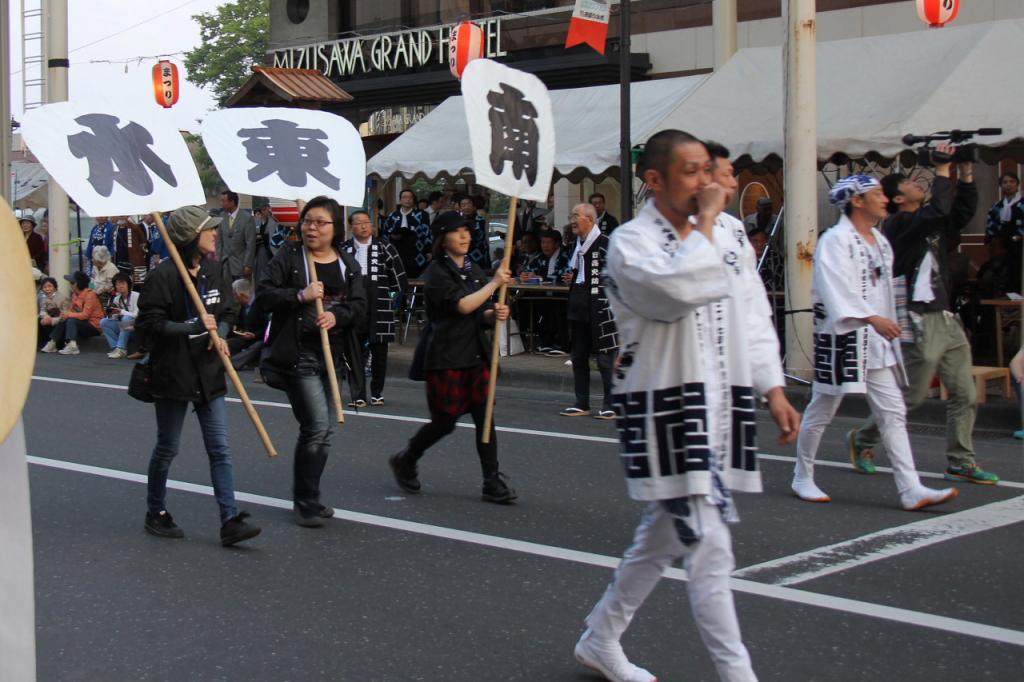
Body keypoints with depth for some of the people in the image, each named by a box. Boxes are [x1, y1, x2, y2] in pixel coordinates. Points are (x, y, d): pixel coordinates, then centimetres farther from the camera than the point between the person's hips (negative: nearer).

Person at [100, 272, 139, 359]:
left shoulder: (136, 296, -13)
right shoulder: (117, 299, 4)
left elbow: (137, 315, -19)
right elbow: (114, 318, 4)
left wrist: (121, 312, -30)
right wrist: (110, 314, -19)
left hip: (135, 327, -6)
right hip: (122, 327, 6)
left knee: (126, 318, -34)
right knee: (103, 322, -11)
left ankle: (121, 349, -32)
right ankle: (115, 348, -16)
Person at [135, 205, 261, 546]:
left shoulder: (214, 270, 5)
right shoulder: (164, 275, -15)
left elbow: (227, 313, 17)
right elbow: (149, 324, -16)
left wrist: (220, 334, -5)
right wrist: (196, 327, -20)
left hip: (209, 374, 5)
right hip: (173, 373, -5)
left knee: (221, 449, -1)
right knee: (167, 448, 9)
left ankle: (230, 521, -2)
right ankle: (155, 513, 28)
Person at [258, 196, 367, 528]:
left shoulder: (348, 264, 10)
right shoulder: (288, 256, -2)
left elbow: (359, 305, 3)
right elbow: (263, 295, -8)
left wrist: (337, 316, -16)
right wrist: (300, 296, -20)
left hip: (333, 356, 5)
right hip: (298, 356, -5)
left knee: (324, 430, 11)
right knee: (316, 426, -12)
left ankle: (308, 498, 25)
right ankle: (305, 502, 0)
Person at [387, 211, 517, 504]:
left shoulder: (474, 270, 14)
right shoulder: (437, 272, -9)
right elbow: (462, 305, -21)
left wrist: (495, 314, -5)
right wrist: (494, 283, -17)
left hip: (476, 353, 6)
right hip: (447, 356, -6)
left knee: (485, 417, -2)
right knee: (445, 421, 0)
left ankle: (492, 482, 0)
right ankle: (405, 460, 25)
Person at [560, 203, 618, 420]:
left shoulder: (605, 244, -12)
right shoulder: (577, 245, 15)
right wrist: (571, 279, 11)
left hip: (598, 308, -9)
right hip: (578, 308, 9)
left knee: (605, 357, -4)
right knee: (579, 357, 12)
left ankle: (611, 404, 3)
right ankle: (582, 403, 20)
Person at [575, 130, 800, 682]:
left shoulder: (728, 235, 11)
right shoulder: (631, 243, -9)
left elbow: (754, 317, 15)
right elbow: (678, 289, -30)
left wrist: (773, 389, 9)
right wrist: (704, 223, -17)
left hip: (721, 404, 7)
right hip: (666, 408, -7)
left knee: (663, 536, 17)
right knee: (709, 548, -9)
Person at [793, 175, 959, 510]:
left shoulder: (880, 241, 14)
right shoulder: (835, 241, -13)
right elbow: (837, 289, -25)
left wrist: (886, 325, 16)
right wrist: (872, 318, -34)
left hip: (877, 339, 8)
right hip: (841, 337, -8)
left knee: (893, 413, 2)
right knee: (821, 411, 4)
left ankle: (911, 490, 0)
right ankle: (802, 478, 21)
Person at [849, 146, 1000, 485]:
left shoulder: (930, 222, 16)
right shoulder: (898, 223, -10)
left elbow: (963, 211, 14)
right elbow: (939, 209, -24)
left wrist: (966, 173, 6)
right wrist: (942, 170, -13)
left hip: (946, 319, 9)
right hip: (919, 321, -9)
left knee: (965, 394, 6)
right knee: (911, 396, -1)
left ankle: (961, 462, 11)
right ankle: (862, 439, 18)